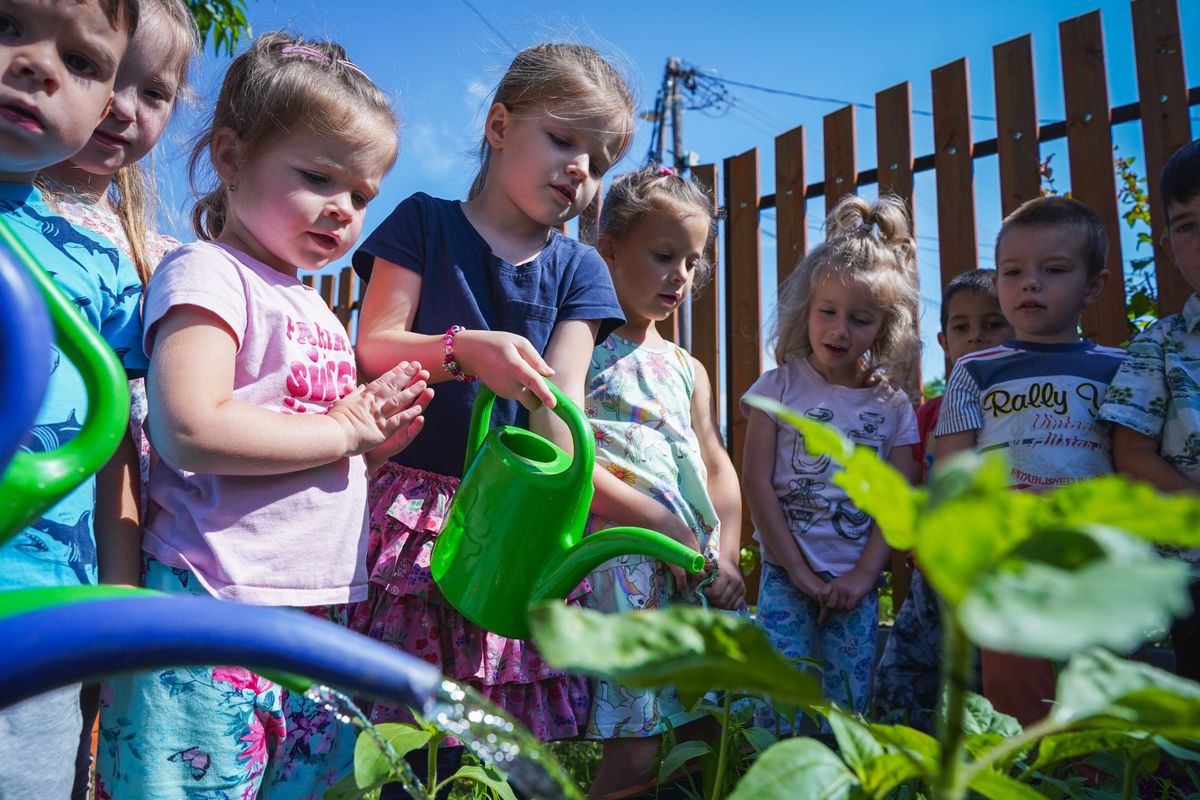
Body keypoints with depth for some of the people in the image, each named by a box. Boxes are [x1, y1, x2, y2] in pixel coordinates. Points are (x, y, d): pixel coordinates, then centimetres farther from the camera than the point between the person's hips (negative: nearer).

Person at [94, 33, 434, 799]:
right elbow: (191, 432, -24)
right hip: (215, 610, -8)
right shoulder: (208, 274, -7)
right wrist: (344, 429, -14)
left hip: (320, 609, 9)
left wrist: (380, 437, 5)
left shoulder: (316, 309, 19)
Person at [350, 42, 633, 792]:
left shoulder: (579, 269, 9)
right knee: (386, 716, 1)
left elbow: (562, 397, -1)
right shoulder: (424, 222, 4)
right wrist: (466, 349, -21)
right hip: (409, 500, -2)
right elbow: (373, 347, -3)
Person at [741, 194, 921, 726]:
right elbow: (756, 483, -7)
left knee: (850, 707, 6)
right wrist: (798, 571, -8)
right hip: (786, 572, -2)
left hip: (856, 582, 2)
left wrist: (861, 575, -8)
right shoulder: (780, 387, -2)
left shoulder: (893, 403, 4)